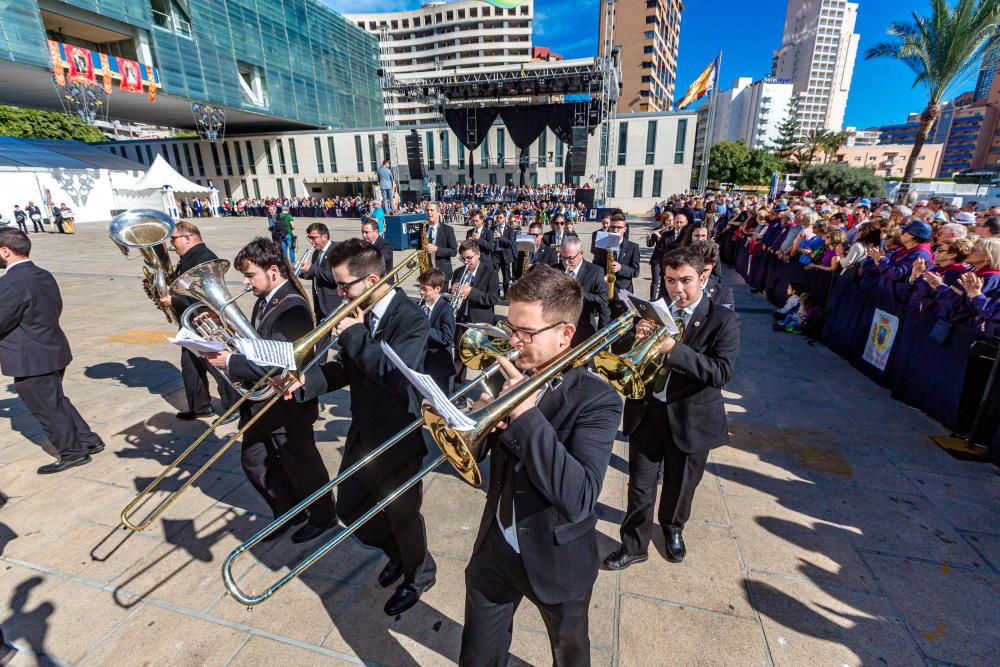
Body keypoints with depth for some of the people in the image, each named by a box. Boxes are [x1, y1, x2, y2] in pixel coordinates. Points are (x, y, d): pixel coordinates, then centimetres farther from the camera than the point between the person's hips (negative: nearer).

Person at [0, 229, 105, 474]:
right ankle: (88, 441, 28)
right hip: (53, 350, 9)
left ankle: (73, 452, 17)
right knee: (55, 402, 22)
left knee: (47, 409, 6)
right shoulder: (44, 275, 5)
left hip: (30, 360, -9)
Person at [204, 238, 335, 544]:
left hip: (287, 406, -9)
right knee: (254, 461, 22)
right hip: (258, 401, 9)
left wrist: (229, 362, -22)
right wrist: (228, 346, -5)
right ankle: (288, 511, 42)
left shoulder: (292, 308, -26)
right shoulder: (264, 300, 3)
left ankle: (323, 517, 35)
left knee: (300, 464, 10)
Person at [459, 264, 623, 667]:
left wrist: (527, 414, -37)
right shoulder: (508, 376, -10)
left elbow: (579, 499, -34)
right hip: (495, 551, 3)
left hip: (557, 561, -3)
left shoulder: (596, 400, -23)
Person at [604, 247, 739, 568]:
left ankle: (673, 527, 49)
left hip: (691, 418, -1)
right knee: (639, 486, 8)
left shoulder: (723, 320, -10)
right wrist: (638, 337, -19)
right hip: (647, 411, 2)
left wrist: (674, 348, -32)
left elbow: (721, 373, -22)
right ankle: (634, 546, 27)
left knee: (680, 486, 20)